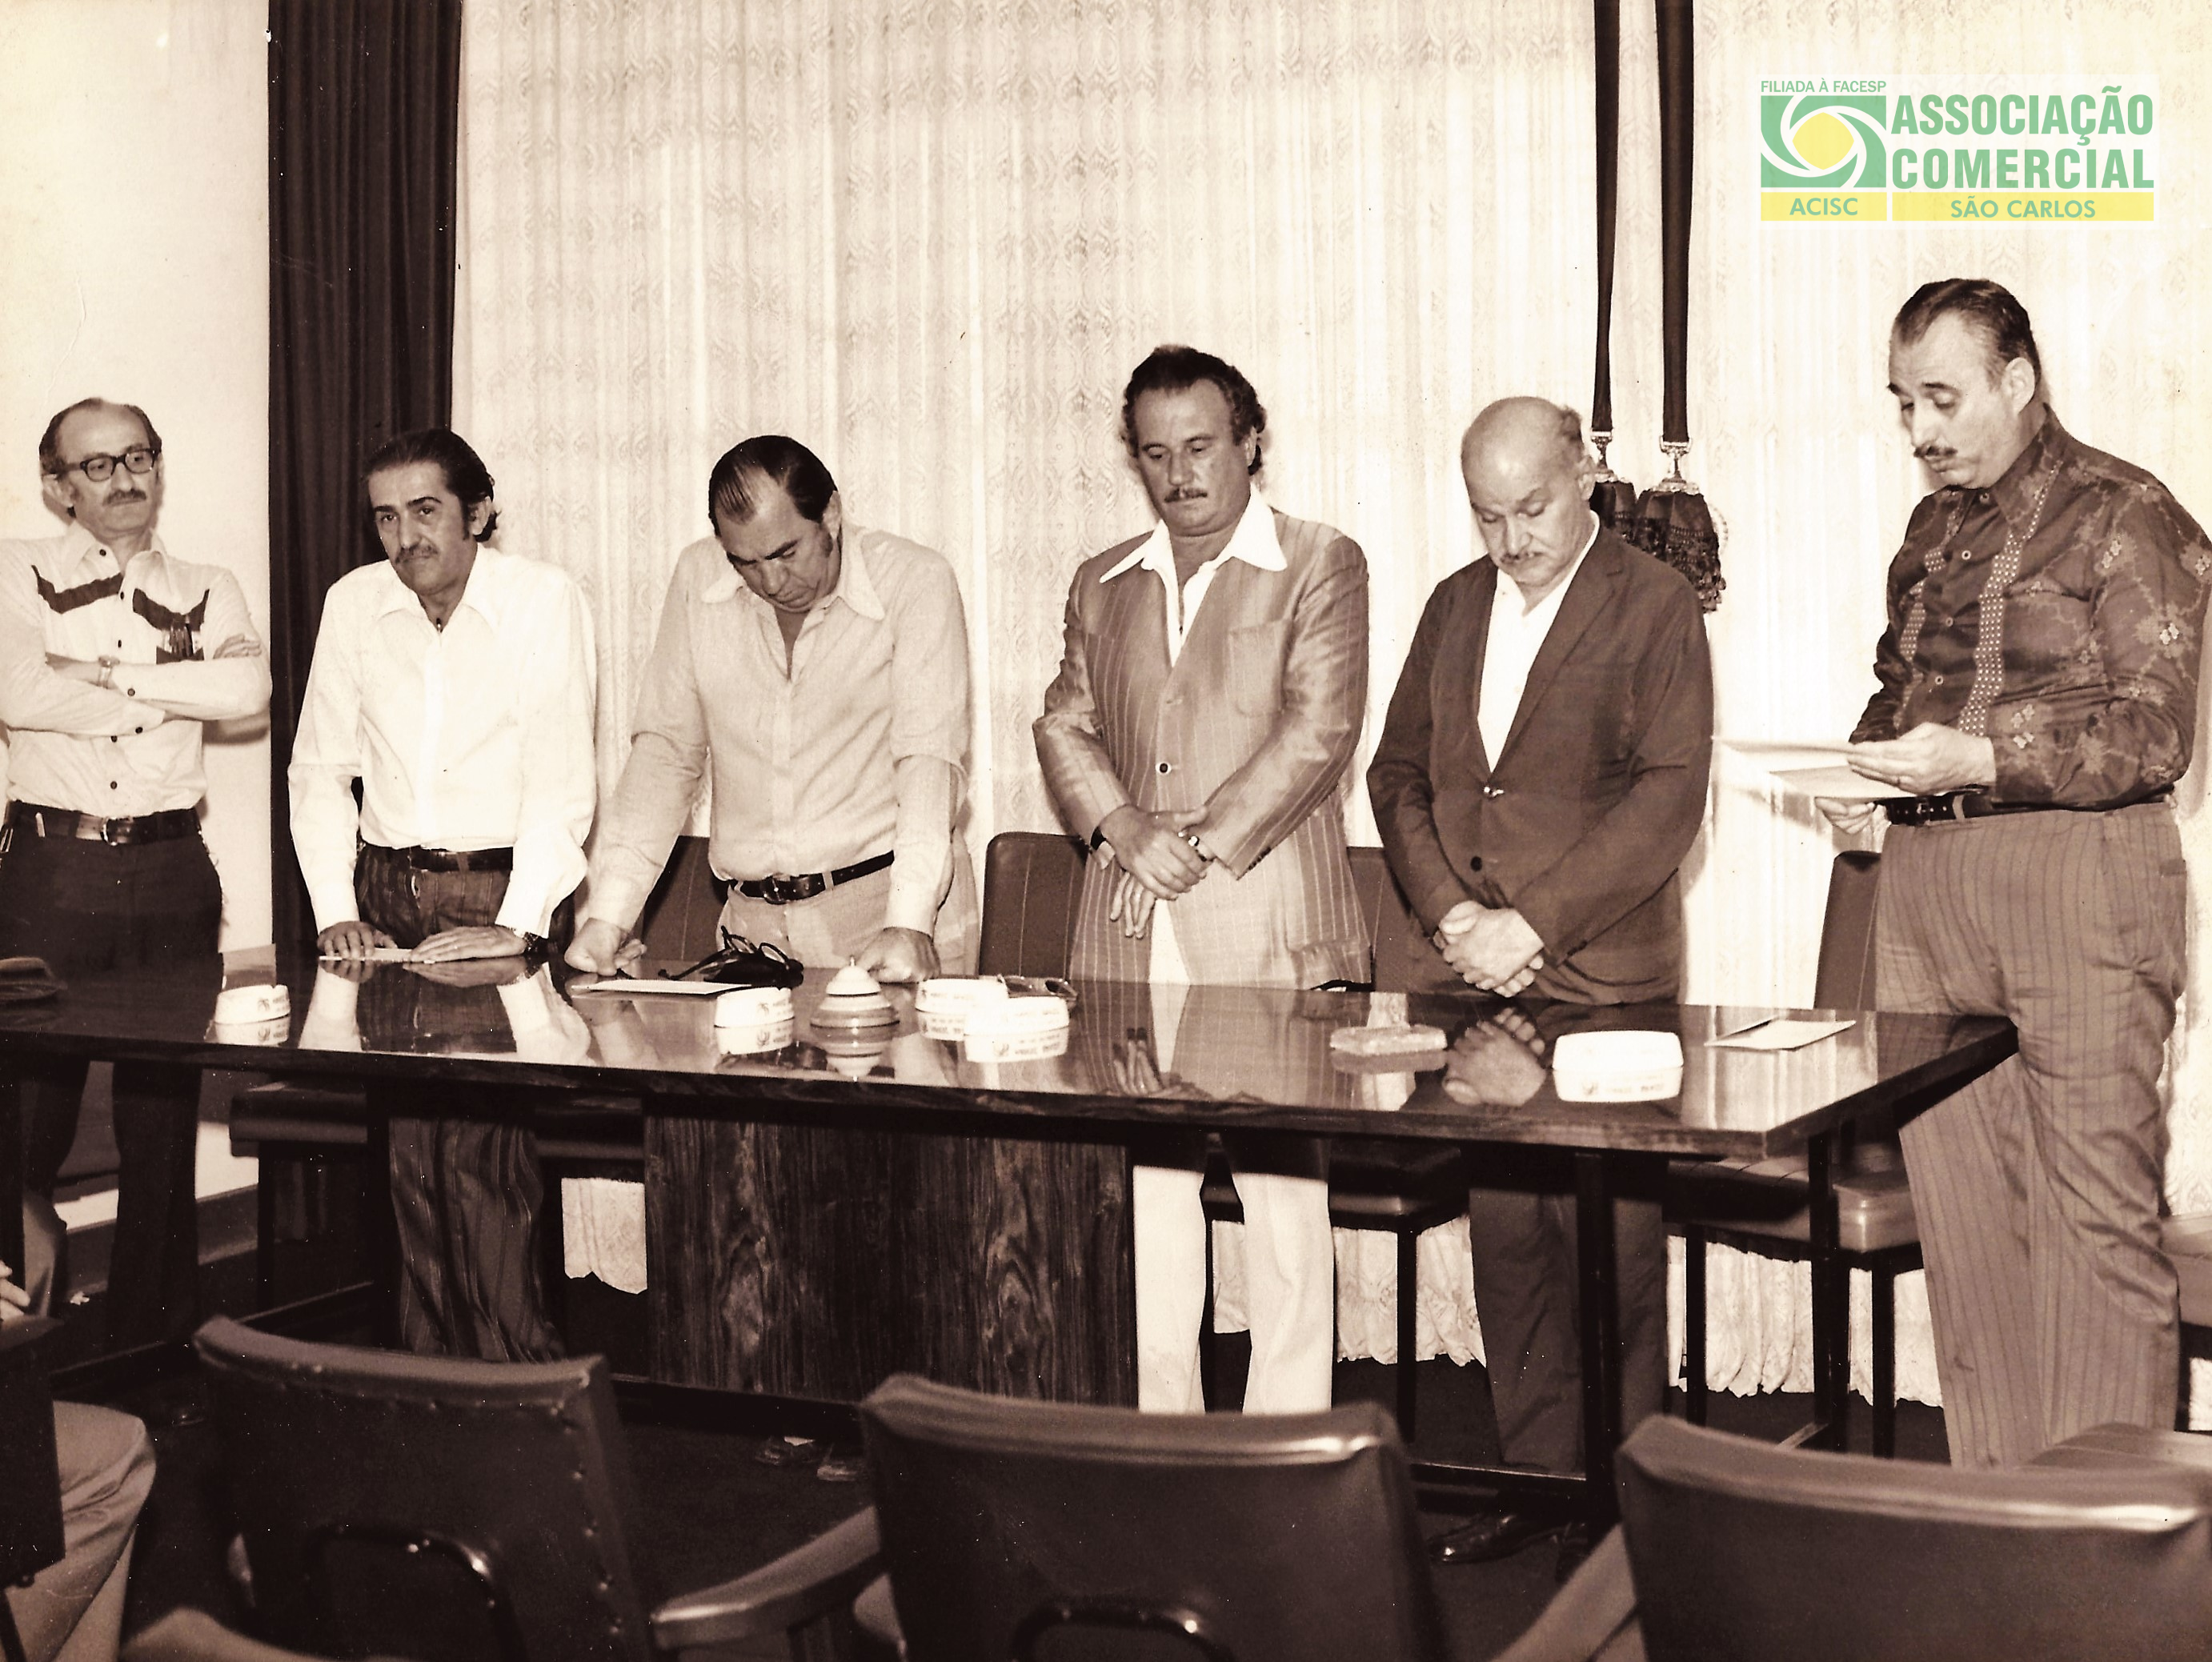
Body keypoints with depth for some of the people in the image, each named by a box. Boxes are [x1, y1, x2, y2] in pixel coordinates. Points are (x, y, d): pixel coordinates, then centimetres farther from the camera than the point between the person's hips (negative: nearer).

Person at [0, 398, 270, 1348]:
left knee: (163, 1126, 7)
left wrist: (107, 674, -12)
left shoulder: (206, 593, 12)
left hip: (170, 870, 2)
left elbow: (249, 685, -9)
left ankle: (155, 1343, 17)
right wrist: (171, 694, -7)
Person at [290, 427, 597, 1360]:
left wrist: (517, 926, -17)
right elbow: (320, 769, 10)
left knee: (482, 1148, -12)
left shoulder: (543, 601, -7)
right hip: (388, 894, 4)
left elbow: (561, 780, -11)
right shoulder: (354, 604, 6)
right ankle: (429, 1379, 13)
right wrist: (336, 911, 0)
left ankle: (514, 1378, -2)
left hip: (502, 891, -4)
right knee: (411, 1147, 3)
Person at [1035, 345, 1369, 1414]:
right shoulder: (1103, 584, 18)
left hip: (1269, 933, -4)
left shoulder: (1320, 567, 3)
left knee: (1285, 1198, -3)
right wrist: (1125, 828, -6)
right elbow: (1063, 725, 12)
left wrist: (1207, 842, -12)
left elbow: (1318, 730, -7)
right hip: (1127, 934, 4)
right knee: (1144, 1199, 6)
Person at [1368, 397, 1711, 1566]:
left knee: (1610, 1253, -2)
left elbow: (1668, 793, -10)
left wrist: (1533, 921, -15)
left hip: (1598, 983, -5)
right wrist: (1452, 913, -2)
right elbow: (1398, 772, 14)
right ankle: (1536, 1474, 19)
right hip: (1469, 981, 5)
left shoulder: (1653, 604, -1)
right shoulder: (1455, 605, 15)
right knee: (1504, 1240, 9)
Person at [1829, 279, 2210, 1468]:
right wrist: (1865, 772, 8)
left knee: (2095, 1213, -6)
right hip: (1925, 881, 7)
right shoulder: (1933, 530, 18)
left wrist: (1986, 758, -20)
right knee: (1955, 1198, 7)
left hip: (2077, 870, -6)